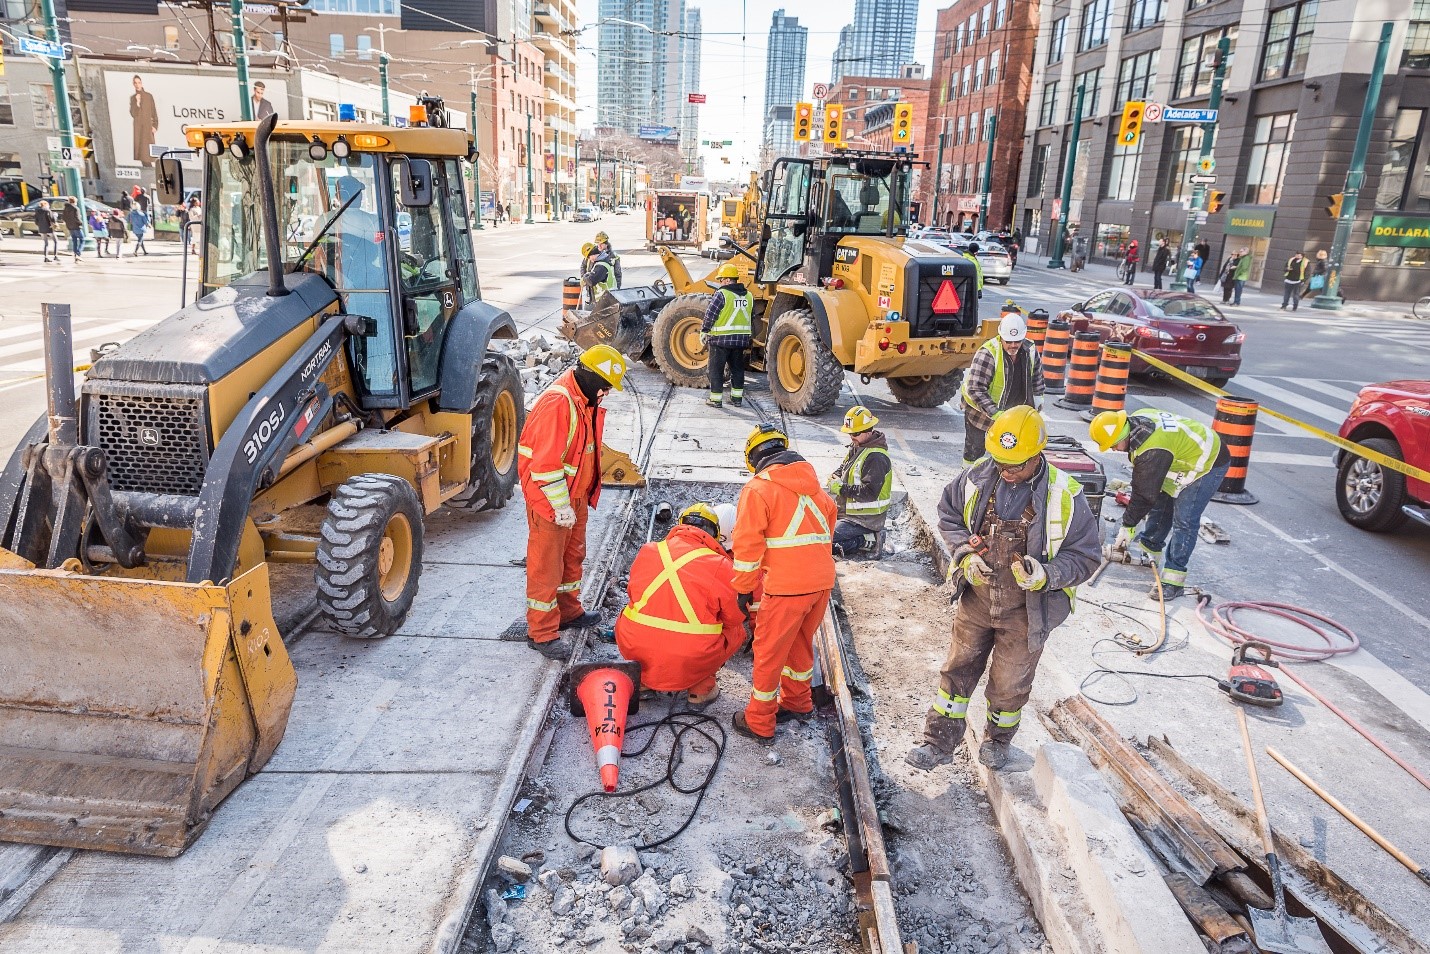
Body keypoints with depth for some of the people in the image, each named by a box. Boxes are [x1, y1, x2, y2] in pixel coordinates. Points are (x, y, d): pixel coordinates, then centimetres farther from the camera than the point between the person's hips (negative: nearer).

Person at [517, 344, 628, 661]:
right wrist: (561, 505, -24)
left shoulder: (585, 400, 7)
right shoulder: (557, 403, -26)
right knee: (546, 565, 0)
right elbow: (546, 463, -28)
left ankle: (569, 611, 40)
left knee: (572, 555, 22)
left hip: (575, 495, 10)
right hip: (550, 499, -10)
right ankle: (541, 632, 10)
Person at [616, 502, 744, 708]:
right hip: (690, 665, -3)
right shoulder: (721, 566, -6)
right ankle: (700, 689, 16)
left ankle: (644, 680, 22)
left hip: (636, 650, 3)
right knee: (737, 631, 21)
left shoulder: (647, 551, 5)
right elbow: (735, 616, 3)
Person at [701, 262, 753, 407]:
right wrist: (750, 336, 25)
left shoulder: (721, 294, -13)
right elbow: (752, 318, 16)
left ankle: (715, 398, 5)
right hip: (741, 339, 6)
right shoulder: (748, 296, 9)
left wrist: (704, 332, -1)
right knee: (737, 368, 15)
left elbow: (709, 315, -12)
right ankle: (737, 397, 19)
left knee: (716, 369, 3)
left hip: (721, 339, -6)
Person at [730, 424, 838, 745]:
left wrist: (744, 588, -2)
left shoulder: (758, 488, -5)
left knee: (769, 652, 7)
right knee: (800, 643, 25)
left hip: (786, 586, -7)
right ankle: (797, 702, 42)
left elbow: (747, 543, -10)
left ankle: (759, 723, 17)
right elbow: (830, 520, 16)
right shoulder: (812, 483, 14)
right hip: (822, 580, 7)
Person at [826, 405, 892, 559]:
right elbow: (843, 468, 22)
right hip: (848, 511, 10)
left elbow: (870, 492, -27)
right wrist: (835, 477, -2)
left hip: (866, 518, -10)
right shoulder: (856, 448, 8)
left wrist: (841, 488, -23)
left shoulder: (876, 458, -22)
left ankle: (869, 541, -6)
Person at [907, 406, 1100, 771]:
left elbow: (1085, 555, -9)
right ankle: (939, 743, 27)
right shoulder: (977, 477, -10)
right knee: (958, 671, 13)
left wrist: (1047, 575, -28)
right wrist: (965, 552, -10)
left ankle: (998, 739, 44)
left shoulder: (1064, 496, -18)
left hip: (1027, 609, -2)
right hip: (976, 596, 2)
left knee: (1009, 684, 15)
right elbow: (948, 513, 7)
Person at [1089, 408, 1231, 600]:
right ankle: (1148, 552, 34)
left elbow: (1145, 493, -26)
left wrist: (1128, 526, -15)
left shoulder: (1152, 452, -35)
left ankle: (1173, 581, -11)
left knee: (1184, 520, -14)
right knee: (1161, 504, 17)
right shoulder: (1136, 419, -8)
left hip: (1209, 464, -10)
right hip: (1187, 457, 10)